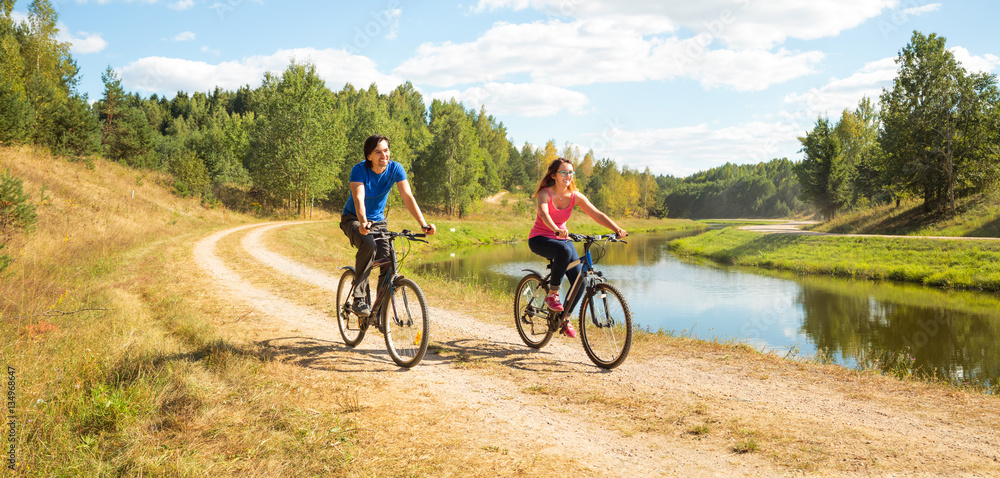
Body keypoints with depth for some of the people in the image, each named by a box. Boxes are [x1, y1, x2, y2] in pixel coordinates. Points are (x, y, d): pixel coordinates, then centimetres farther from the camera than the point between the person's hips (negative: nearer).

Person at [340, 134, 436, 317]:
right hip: (353, 219, -3)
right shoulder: (359, 170, -22)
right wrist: (363, 222, -55)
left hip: (378, 220, 3)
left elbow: (408, 197, -22)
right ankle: (359, 299, -28)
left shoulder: (395, 169, -14)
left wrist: (423, 224, -35)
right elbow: (359, 199, -36)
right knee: (368, 244, -36)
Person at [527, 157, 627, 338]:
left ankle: (564, 318, 15)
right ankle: (552, 294, -21)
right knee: (564, 250, -38)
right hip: (539, 239, -5)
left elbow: (598, 215, -15)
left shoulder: (575, 196, -6)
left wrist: (617, 230, -31)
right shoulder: (545, 193, -19)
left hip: (562, 239, 5)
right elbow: (543, 213, -40)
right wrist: (557, 230, -60)